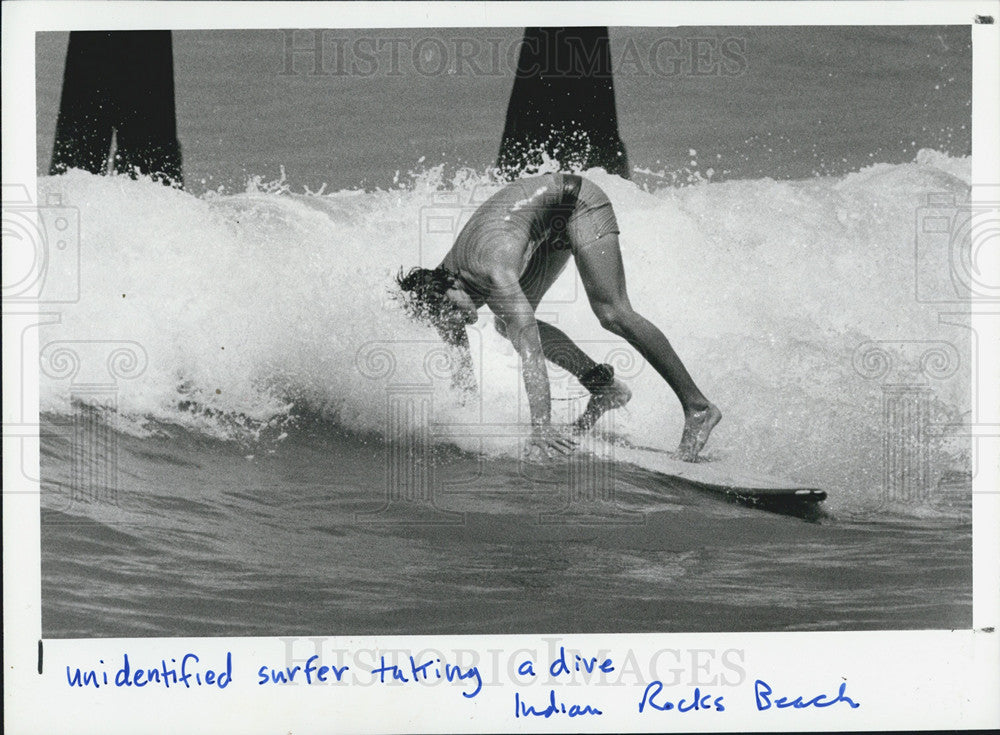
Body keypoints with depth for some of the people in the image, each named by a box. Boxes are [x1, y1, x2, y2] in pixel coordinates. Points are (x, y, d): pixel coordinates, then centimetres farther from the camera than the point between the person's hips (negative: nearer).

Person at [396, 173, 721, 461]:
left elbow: (530, 346, -43)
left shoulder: (493, 271, -36)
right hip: (550, 230, 8)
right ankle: (604, 386, 7)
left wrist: (541, 427, -48)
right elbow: (459, 363, 1)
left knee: (612, 313, -21)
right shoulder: (441, 283, -13)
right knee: (509, 324, -1)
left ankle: (699, 407, -17)